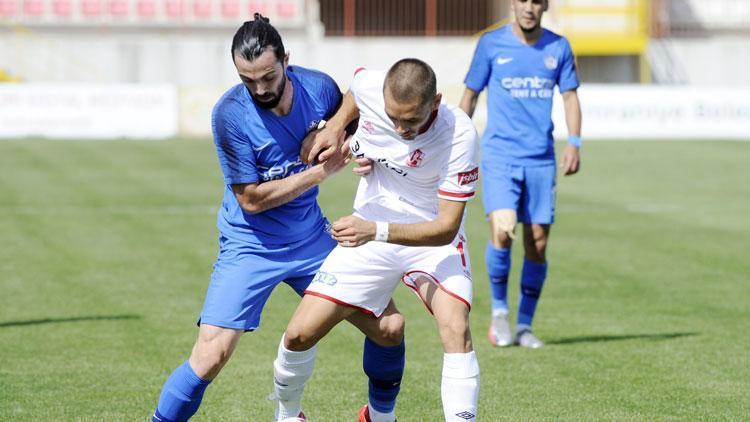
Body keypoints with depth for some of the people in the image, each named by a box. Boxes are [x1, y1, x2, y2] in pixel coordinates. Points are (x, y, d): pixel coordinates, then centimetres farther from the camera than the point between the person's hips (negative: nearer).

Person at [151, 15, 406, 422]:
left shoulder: (319, 87, -10)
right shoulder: (230, 114, -22)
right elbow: (251, 198, -19)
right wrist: (321, 171, -18)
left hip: (311, 236, 5)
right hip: (250, 246, -5)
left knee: (389, 327, 5)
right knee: (210, 356, -18)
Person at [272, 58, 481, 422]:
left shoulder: (458, 134, -30)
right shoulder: (368, 86, -19)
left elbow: (446, 227, -28)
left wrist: (376, 231, -40)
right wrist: (336, 124, -4)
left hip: (433, 241, -3)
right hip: (369, 233, 3)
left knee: (456, 329, -28)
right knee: (299, 335, -3)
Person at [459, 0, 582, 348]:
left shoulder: (558, 47, 7)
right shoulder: (491, 44, 1)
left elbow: (570, 97, 12)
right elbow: (470, 95, 7)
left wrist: (574, 143, -2)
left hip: (541, 159, 2)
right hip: (499, 155, -2)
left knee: (537, 244, 1)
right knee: (502, 232, -19)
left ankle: (524, 325, 14)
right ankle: (499, 309, 3)